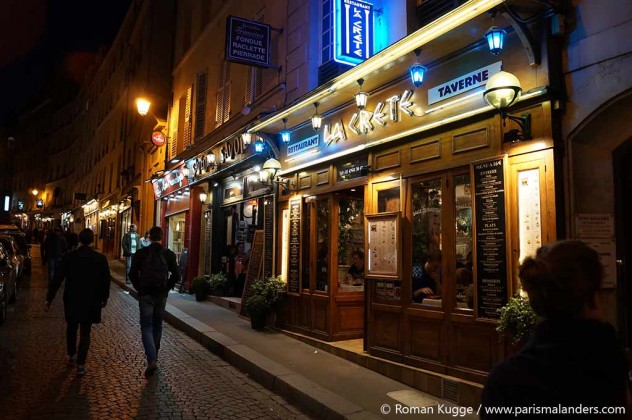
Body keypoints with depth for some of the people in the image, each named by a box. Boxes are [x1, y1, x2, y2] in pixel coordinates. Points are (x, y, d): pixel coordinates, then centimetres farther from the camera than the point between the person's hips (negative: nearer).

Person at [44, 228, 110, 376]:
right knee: (85, 333, 7)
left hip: (71, 300, 2)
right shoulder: (100, 258, -9)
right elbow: (106, 281, -4)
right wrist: (104, 298, 10)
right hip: (90, 301, -1)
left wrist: (49, 298, 1)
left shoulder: (68, 257, -7)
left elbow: (57, 279, -6)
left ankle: (71, 356, 37)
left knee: (71, 328, 23)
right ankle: (81, 365, 6)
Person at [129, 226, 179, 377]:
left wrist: (139, 288, 9)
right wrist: (166, 288, 10)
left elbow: (132, 274, -5)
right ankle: (154, 355, 32)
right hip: (161, 295, 2)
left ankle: (152, 360, -14)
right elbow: (176, 276, -3)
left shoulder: (141, 253, -4)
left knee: (146, 326, 0)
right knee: (157, 325, 18)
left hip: (145, 294, -2)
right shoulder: (169, 254, -2)